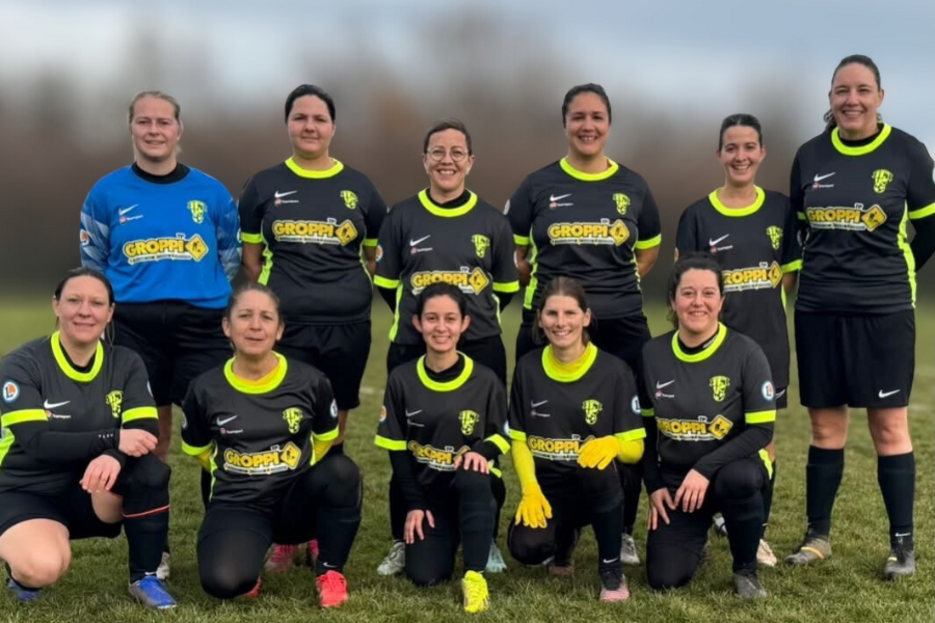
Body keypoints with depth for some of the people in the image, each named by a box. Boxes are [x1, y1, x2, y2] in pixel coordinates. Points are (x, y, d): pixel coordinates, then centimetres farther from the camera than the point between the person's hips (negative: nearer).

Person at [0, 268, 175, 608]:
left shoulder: (126, 363, -1)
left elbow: (147, 432, -13)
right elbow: (37, 442, -24)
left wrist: (114, 457, -37)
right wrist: (113, 439, -33)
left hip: (95, 494, 4)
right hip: (28, 494, -3)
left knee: (150, 468, -28)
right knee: (43, 567, -35)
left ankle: (145, 577, -9)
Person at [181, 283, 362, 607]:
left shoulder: (310, 381, -6)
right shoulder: (205, 389, -7)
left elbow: (325, 438, 14)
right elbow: (198, 450, 12)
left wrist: (298, 470, 10)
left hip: (297, 500, 1)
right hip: (237, 505, -1)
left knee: (342, 471, -32)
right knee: (223, 582, -31)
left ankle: (330, 570, -8)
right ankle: (255, 547, 8)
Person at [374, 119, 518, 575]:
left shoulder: (492, 221, 4)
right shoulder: (401, 217, 2)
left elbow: (505, 288, 13)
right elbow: (385, 283, 9)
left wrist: (474, 316, 11)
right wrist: (419, 318, 11)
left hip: (480, 349, 0)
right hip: (412, 350, 0)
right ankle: (403, 543, 17)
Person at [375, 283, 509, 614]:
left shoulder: (485, 380, -9)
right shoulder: (401, 379, -5)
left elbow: (501, 435, 3)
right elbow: (396, 447, 0)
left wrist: (482, 452, -21)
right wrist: (414, 504, -5)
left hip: (470, 487, -2)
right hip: (425, 490, 2)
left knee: (473, 477, -39)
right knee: (424, 575, -14)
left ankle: (475, 574, -25)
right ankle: (448, 536, 23)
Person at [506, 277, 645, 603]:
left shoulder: (614, 370, -8)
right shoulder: (527, 368, -1)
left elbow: (636, 447, -7)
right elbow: (519, 440, 5)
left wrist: (613, 444, -31)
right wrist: (530, 489, -13)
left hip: (597, 488, -1)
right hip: (547, 486, 2)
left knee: (598, 467, -38)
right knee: (527, 547, -29)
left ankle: (612, 569, -13)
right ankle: (564, 537, 13)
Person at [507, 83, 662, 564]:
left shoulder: (633, 186, 7)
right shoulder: (539, 185, 3)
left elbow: (649, 251, 19)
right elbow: (512, 251, 12)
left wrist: (614, 286, 8)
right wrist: (546, 287, 5)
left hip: (622, 326, 1)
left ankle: (623, 533, 15)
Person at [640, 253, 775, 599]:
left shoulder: (745, 353, -13)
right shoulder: (652, 354, -3)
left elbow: (761, 430, -16)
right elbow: (644, 427, 8)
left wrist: (705, 469, -25)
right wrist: (654, 486, 1)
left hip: (732, 466, -2)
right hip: (674, 476, 3)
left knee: (738, 479, -40)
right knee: (664, 579, -12)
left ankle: (746, 569, -10)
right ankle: (695, 537, 26)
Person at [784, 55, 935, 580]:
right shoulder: (811, 155, 5)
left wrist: (893, 275, 12)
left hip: (883, 310, -3)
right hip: (818, 309, 3)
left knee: (889, 426, 1)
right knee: (826, 426, 9)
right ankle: (818, 535, 20)